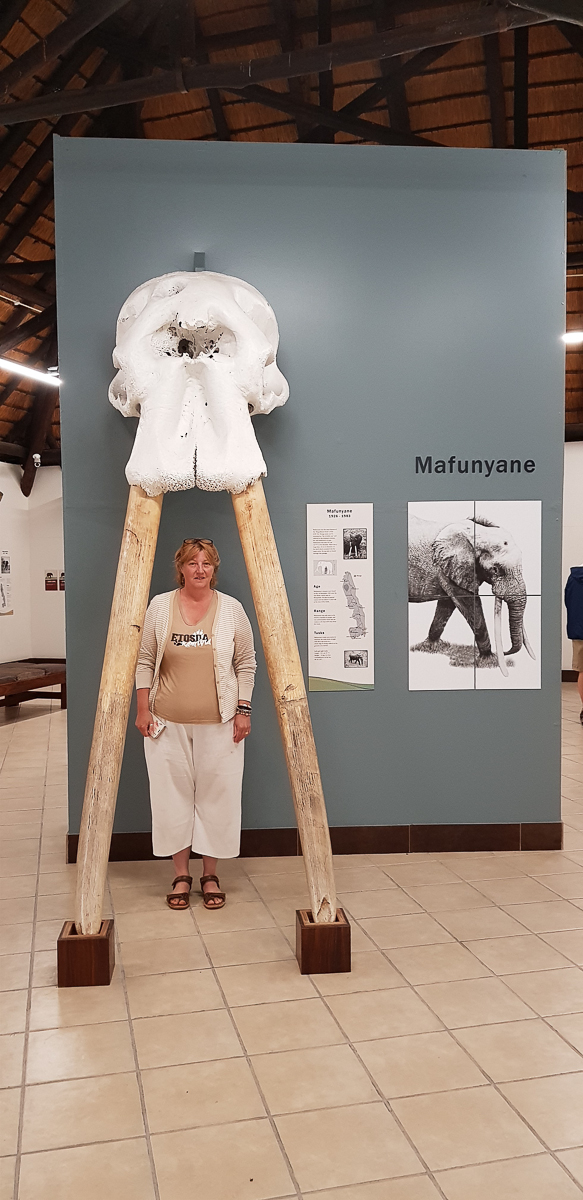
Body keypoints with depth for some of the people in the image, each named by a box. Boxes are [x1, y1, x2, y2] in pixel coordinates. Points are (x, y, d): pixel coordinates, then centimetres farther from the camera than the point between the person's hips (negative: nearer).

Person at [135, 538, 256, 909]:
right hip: (169, 724, 1)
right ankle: (181, 875, 20)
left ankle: (211, 875, 20)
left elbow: (246, 664, 4)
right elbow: (145, 662, 5)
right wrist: (143, 709, 0)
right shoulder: (160, 607, 2)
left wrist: (243, 710, -1)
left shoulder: (232, 609, 1)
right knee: (174, 793, 6)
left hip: (219, 724, 0)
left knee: (216, 794, 4)